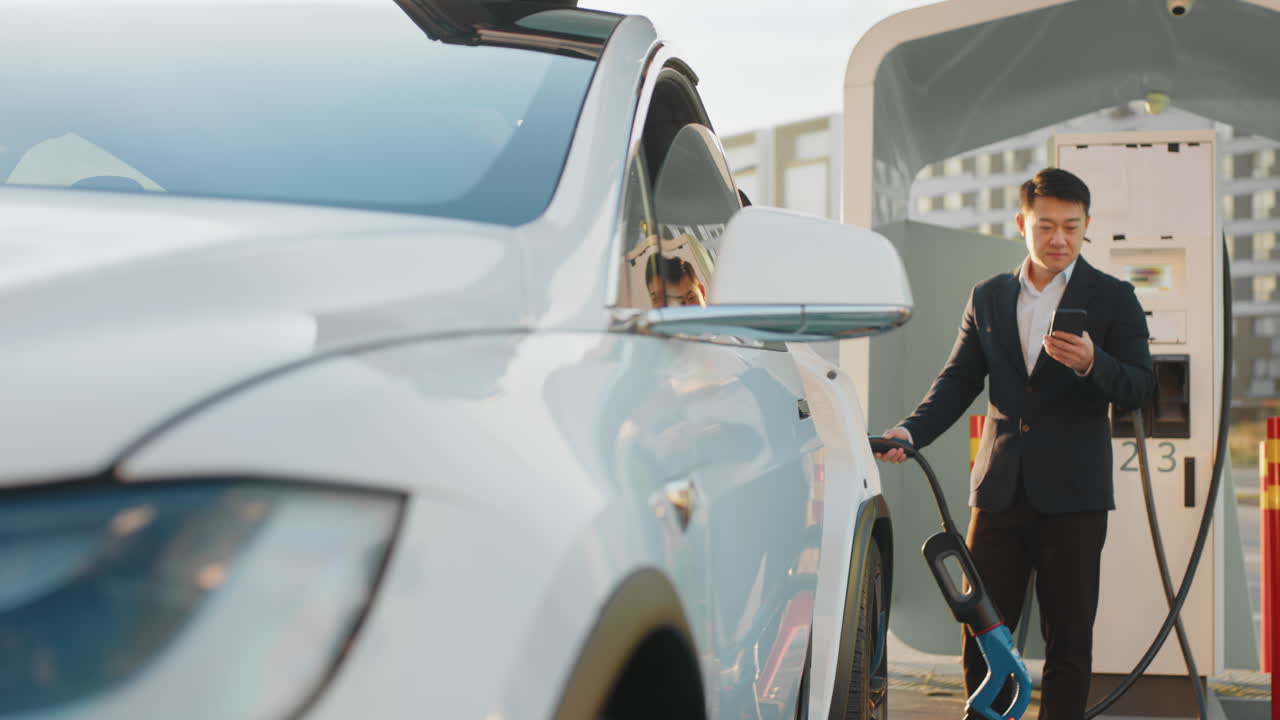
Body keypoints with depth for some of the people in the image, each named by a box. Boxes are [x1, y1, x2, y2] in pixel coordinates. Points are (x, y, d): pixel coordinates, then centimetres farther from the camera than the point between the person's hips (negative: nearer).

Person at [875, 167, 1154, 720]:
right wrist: (911, 431, -8)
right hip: (1000, 489, 3)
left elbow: (1140, 388, -3)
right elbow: (958, 381, 10)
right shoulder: (988, 297, 12)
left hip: (1072, 494, -2)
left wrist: (1092, 363, -23)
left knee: (1068, 638, 4)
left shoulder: (1111, 298, 3)